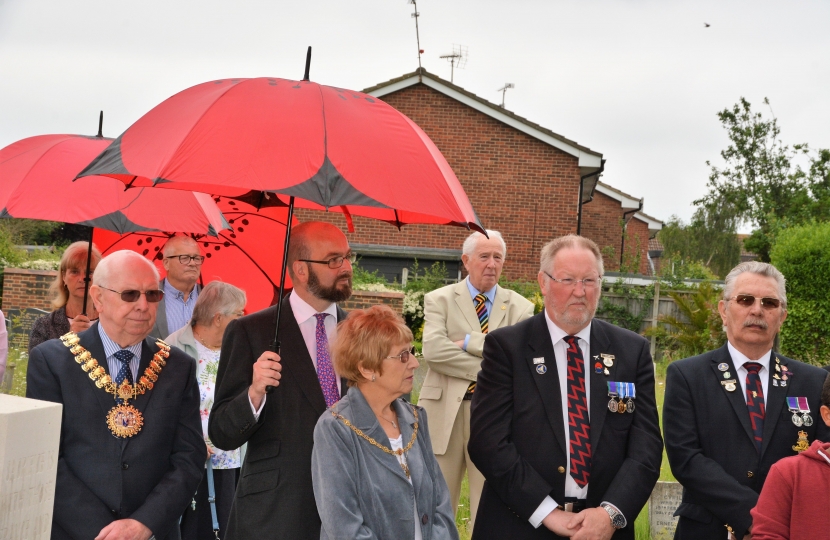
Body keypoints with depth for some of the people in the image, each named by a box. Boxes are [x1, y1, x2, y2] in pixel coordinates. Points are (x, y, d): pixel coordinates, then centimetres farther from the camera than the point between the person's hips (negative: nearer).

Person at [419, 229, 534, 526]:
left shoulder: (520, 307, 7)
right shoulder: (439, 300, 4)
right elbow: (433, 350, -13)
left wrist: (469, 342, -14)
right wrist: (488, 369, -14)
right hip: (445, 409, -1)